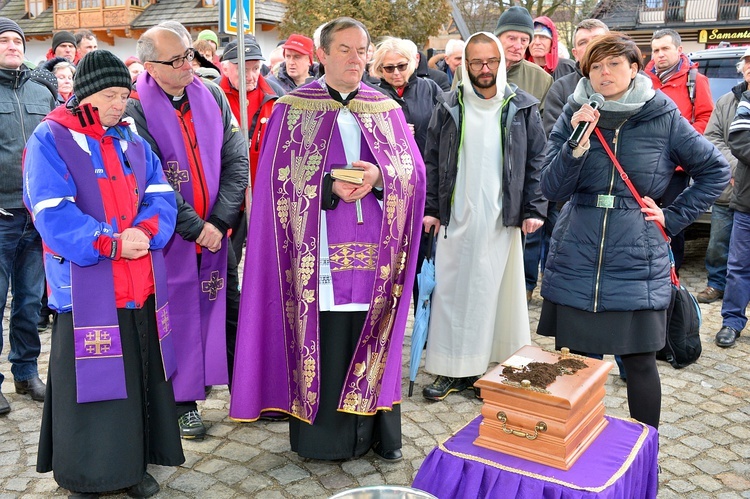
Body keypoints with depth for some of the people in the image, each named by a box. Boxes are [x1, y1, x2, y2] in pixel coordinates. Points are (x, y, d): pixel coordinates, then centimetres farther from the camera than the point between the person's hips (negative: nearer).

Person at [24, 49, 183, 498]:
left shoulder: (134, 142, 14)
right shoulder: (50, 140, -4)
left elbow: (162, 196, 6)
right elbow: (53, 215, -13)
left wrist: (145, 233, -13)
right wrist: (110, 244, -18)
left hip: (142, 288, 5)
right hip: (85, 289, -5)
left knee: (140, 379, 11)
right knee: (90, 381, 3)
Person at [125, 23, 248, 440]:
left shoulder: (214, 97, 2)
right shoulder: (136, 109, -9)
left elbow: (236, 160, -2)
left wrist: (218, 220, -11)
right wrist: (194, 227, -15)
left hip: (217, 231, 4)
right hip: (169, 235, -3)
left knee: (230, 311, 11)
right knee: (178, 315, 5)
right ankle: (185, 400, 21)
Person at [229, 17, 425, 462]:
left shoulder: (387, 110, 12)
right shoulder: (294, 109, 4)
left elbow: (414, 170, 4)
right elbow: (280, 179, -4)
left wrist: (379, 176, -17)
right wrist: (330, 187, -19)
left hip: (375, 255, 3)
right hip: (319, 254, -2)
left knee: (373, 339, 7)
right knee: (323, 342, 0)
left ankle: (378, 431, 20)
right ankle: (323, 435, 15)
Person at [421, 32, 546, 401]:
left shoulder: (522, 107, 2)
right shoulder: (448, 107, 6)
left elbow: (536, 162, 3)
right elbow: (432, 161, 8)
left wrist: (533, 210, -4)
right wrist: (430, 208, 2)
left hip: (502, 218, -1)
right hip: (456, 217, 1)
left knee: (497, 290, 3)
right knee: (451, 290, 2)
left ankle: (490, 364, 16)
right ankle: (451, 369, 12)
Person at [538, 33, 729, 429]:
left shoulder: (663, 117, 0)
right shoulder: (574, 117, 2)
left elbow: (716, 171, 10)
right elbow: (551, 189, -5)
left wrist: (673, 216, 2)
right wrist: (577, 144, -19)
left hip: (637, 260, -1)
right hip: (576, 258, 1)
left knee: (640, 362, 5)